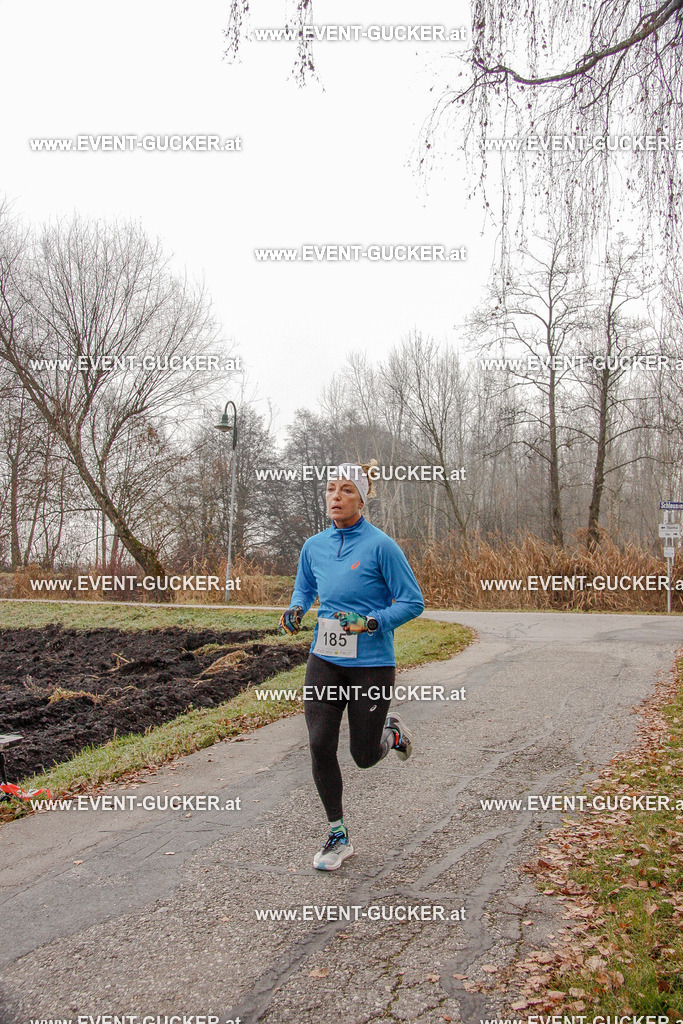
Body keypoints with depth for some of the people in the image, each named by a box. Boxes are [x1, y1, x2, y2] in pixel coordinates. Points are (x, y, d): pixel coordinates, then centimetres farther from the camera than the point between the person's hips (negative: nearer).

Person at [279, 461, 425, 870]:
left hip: (372, 664, -4)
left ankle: (393, 732, 43)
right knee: (320, 745, -4)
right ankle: (338, 837, 16)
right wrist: (295, 610, -1)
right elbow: (304, 588, 20)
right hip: (325, 660, 4)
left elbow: (413, 602, -10)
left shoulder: (381, 546, -13)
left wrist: (372, 622, -23)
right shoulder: (314, 546, 3)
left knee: (364, 756, 5)